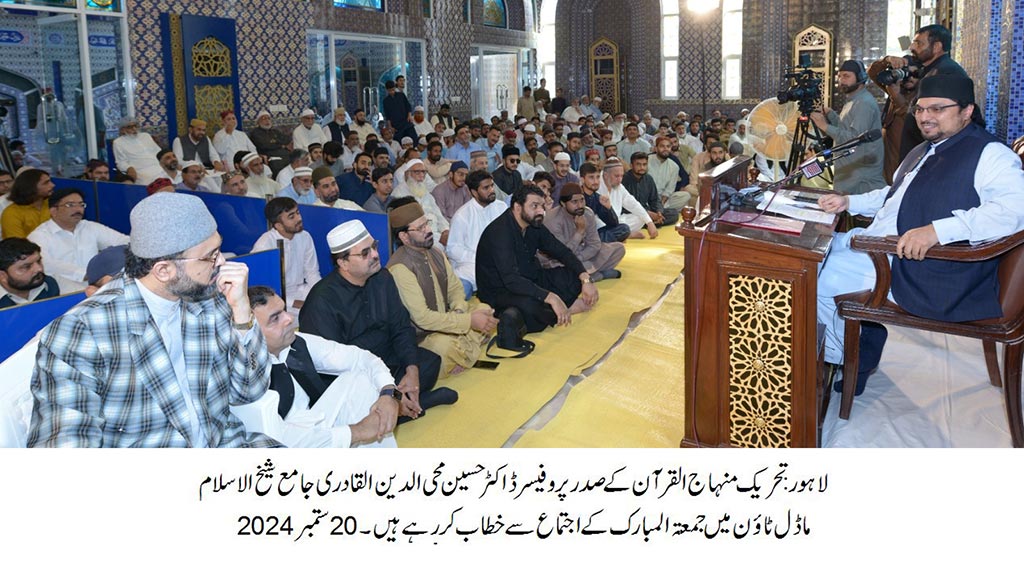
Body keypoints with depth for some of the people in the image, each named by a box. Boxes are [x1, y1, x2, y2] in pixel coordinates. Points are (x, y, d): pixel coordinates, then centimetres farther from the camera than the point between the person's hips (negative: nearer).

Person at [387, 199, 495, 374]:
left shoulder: (435, 252, 5)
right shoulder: (400, 267, -21)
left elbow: (455, 288, 14)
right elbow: (422, 317, -25)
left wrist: (459, 310, -10)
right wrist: (469, 320, -24)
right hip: (420, 337, -9)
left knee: (486, 310, -1)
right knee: (447, 346, -36)